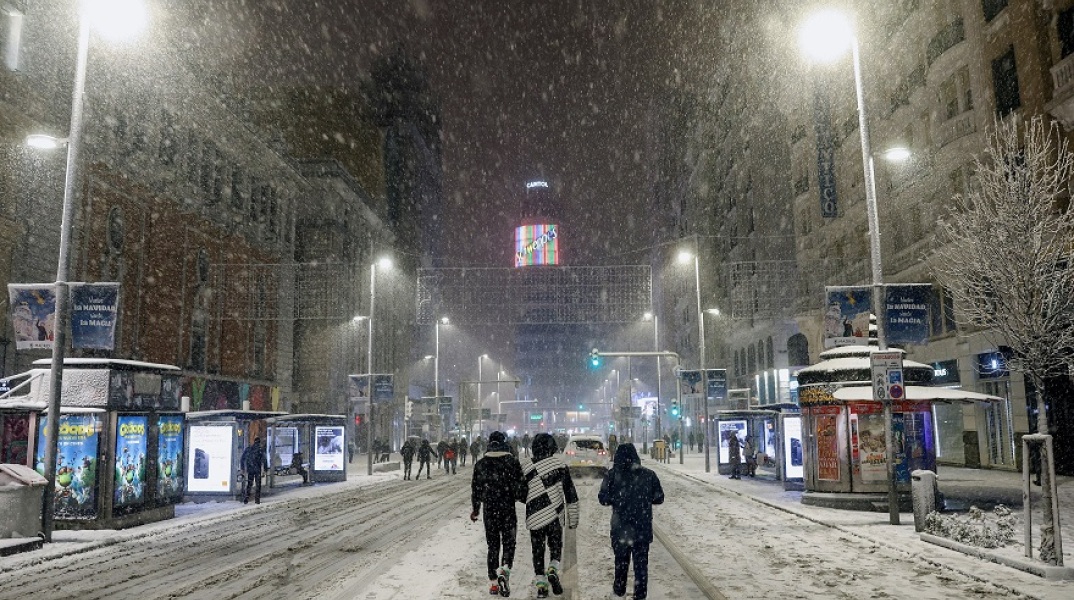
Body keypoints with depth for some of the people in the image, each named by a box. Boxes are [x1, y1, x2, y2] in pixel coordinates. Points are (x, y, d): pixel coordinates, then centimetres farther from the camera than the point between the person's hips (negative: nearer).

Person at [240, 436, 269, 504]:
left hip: (249, 469, 2)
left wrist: (243, 468, 15)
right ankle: (257, 500, 8)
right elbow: (264, 459, -11)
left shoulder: (248, 448, 6)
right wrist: (265, 468, -3)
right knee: (257, 485, 7)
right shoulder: (261, 448, -4)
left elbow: (241, 459, 8)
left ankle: (245, 499, 1)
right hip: (258, 469, -2)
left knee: (248, 484, 12)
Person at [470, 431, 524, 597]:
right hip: (508, 510, -2)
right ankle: (504, 569, -19)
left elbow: (475, 488, 7)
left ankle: (493, 583, 12)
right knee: (508, 543, 7)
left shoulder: (480, 464, 2)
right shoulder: (512, 461, -6)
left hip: (489, 510, 2)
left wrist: (475, 509, 18)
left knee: (493, 546, 12)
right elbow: (519, 486, -6)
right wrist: (523, 499, 13)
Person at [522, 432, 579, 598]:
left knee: (537, 550, 11)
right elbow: (570, 493, 1)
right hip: (555, 516, 0)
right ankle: (553, 569, -9)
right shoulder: (559, 464, -2)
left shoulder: (527, 468, -2)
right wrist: (573, 518, 10)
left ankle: (541, 584, 9)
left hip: (534, 516, 1)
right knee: (556, 545, 16)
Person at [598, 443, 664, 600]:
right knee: (641, 562, 11)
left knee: (621, 561, 19)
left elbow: (603, 499, -8)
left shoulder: (613, 475, -11)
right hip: (643, 528, 0)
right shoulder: (649, 475, -6)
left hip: (620, 528, 0)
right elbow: (659, 498, 1)